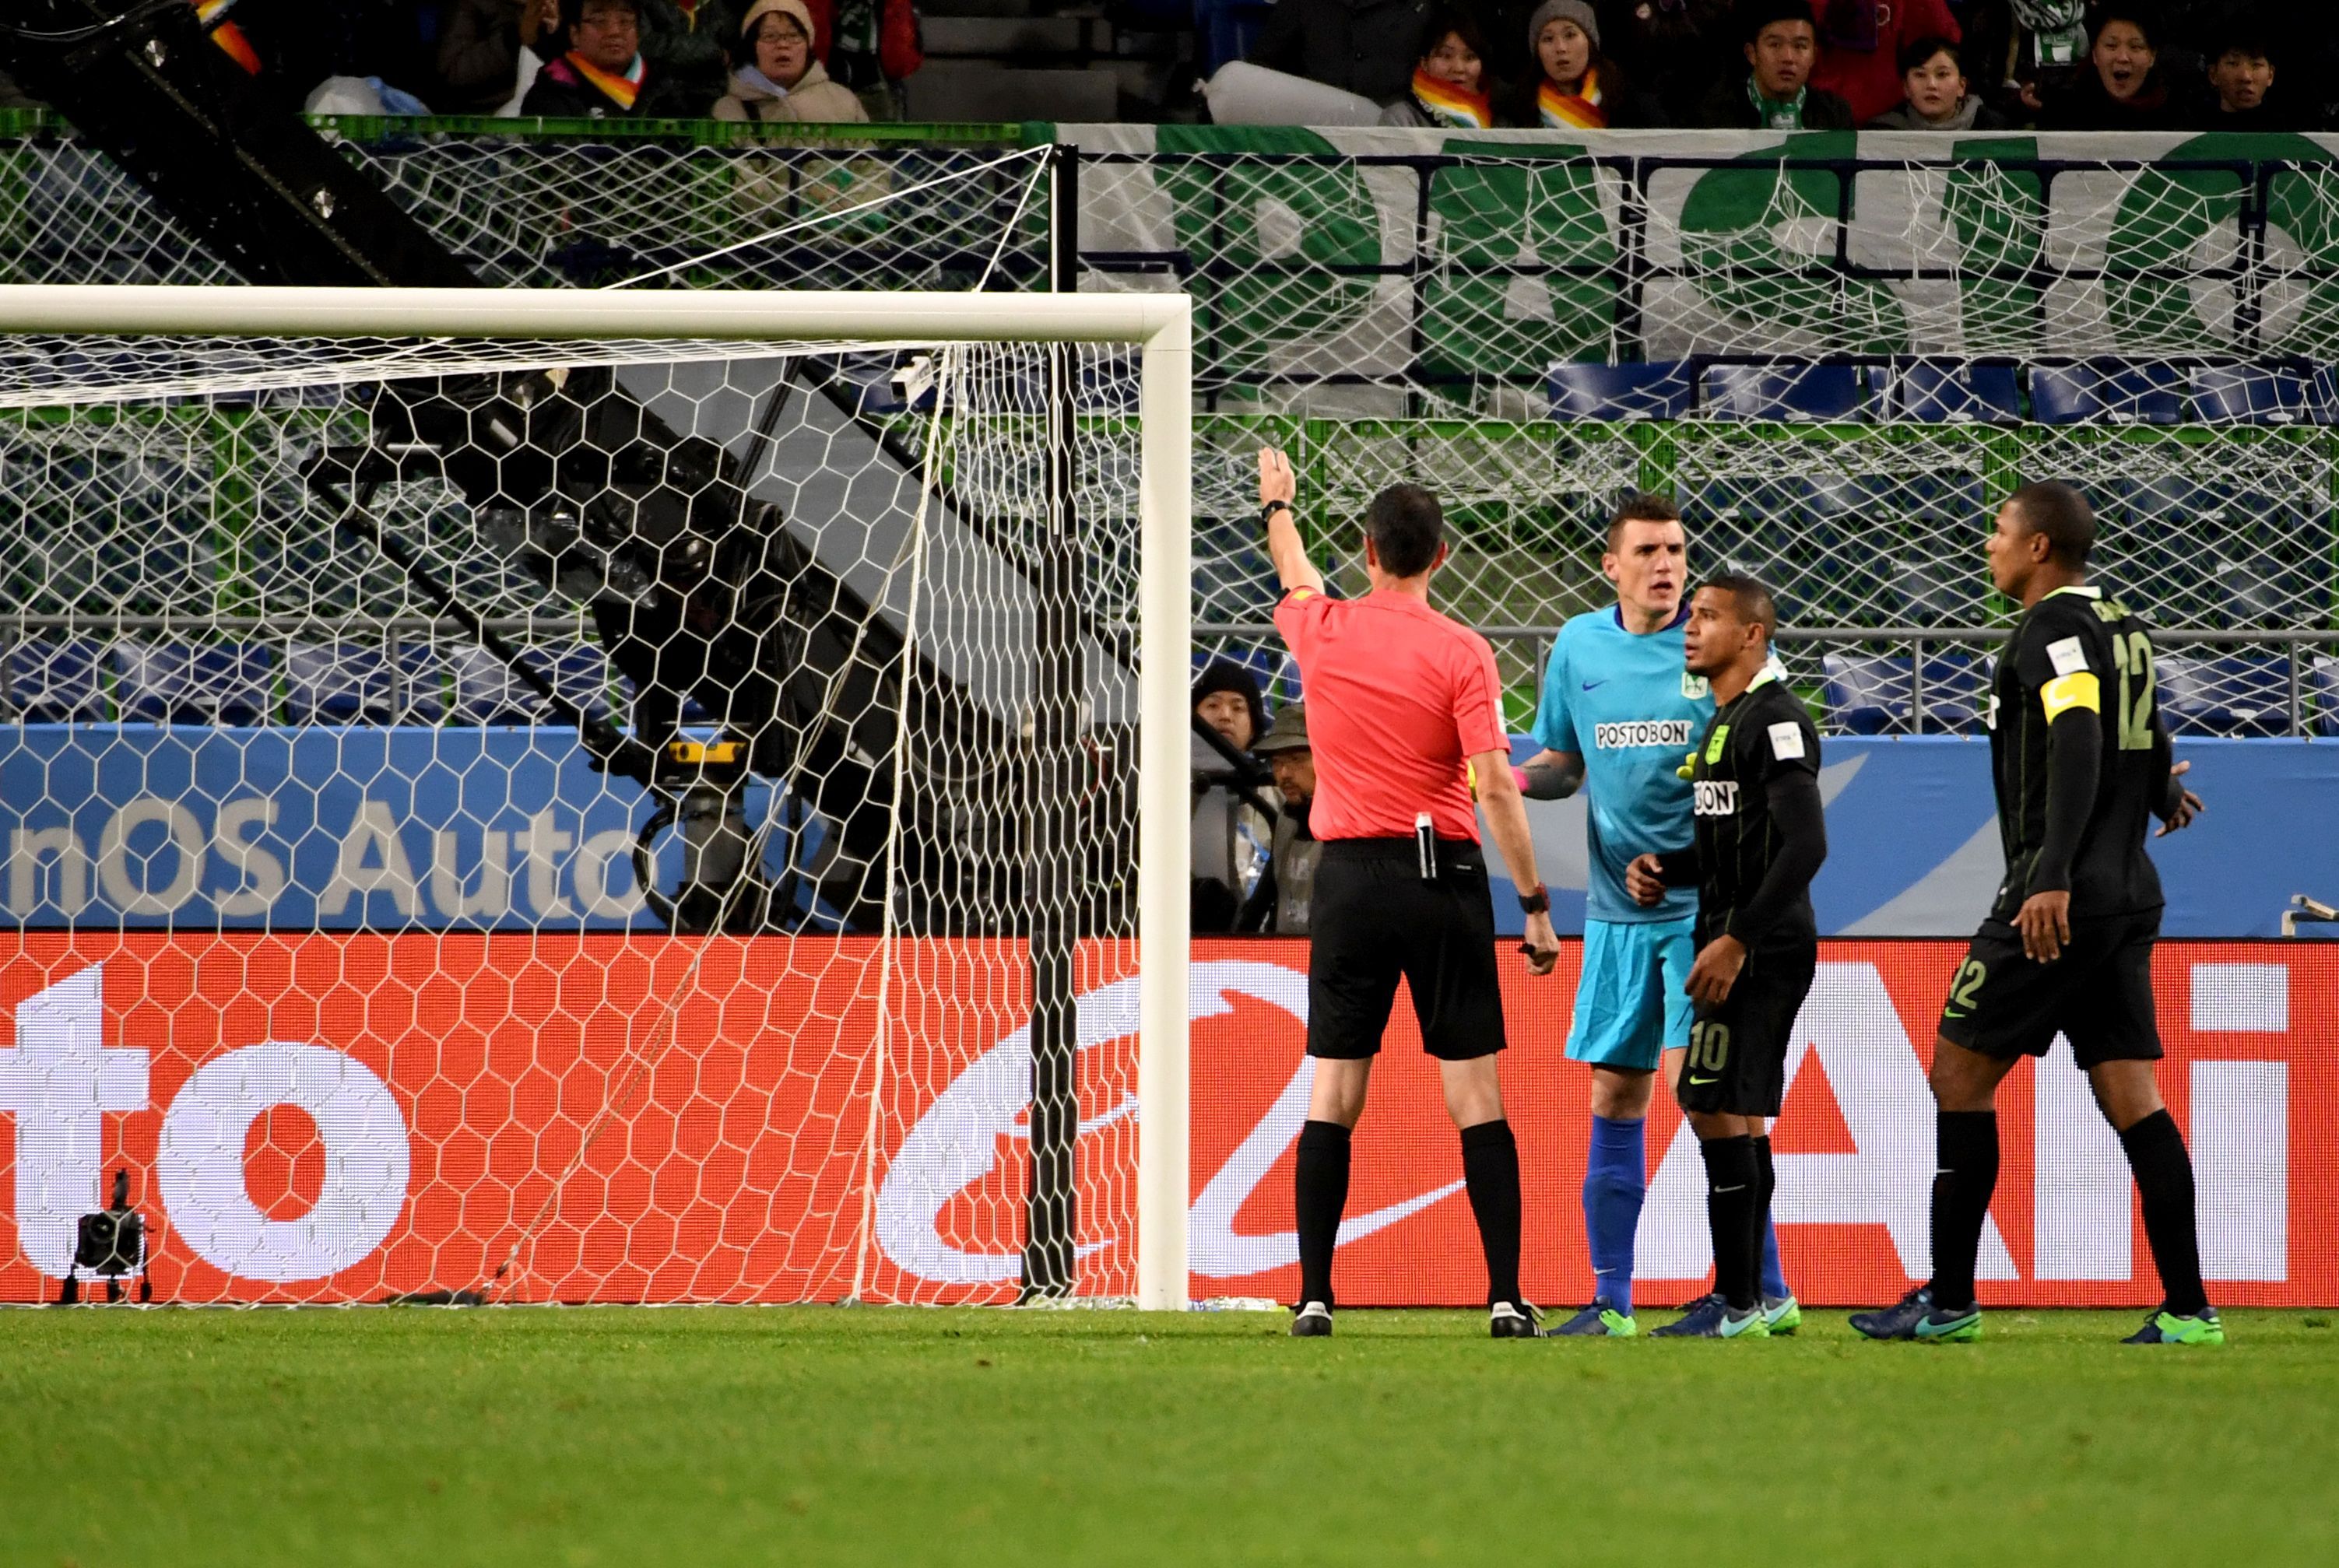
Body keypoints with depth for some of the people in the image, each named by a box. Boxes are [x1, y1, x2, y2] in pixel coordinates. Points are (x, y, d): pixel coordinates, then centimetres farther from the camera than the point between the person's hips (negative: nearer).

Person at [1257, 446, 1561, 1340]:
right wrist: (1535, 905, -8)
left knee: (1332, 1095, 6)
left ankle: (1314, 1297, 2)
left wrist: (1277, 506, 48)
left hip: (1349, 878, 2)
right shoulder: (1460, 653, -8)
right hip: (1443, 876, -2)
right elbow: (1494, 785, -12)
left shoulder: (1322, 632, 2)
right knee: (1477, 1095, 0)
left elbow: (1297, 580, 27)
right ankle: (1506, 1297, -4)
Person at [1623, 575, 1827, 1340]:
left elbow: (1805, 845, -21)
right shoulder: (1726, 719, 18)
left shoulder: (1775, 719, -13)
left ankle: (1737, 1305, -11)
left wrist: (1735, 941, -23)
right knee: (1738, 1117, 12)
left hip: (1762, 946, -10)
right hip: (1736, 941, 10)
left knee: (1718, 1110, -12)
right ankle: (1754, 1296, 16)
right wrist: (1661, 869, 8)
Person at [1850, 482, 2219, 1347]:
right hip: (2128, 896, 9)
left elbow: (2077, 742, -24)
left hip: (2057, 901, -9)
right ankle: (2188, 1309, -2)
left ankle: (1949, 1300, 0)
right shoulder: (2124, 628, 16)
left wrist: (2053, 877, -34)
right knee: (2129, 1096, 5)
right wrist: (2162, 796, 50)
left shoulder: (2055, 627, -10)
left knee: (1961, 1071, 0)